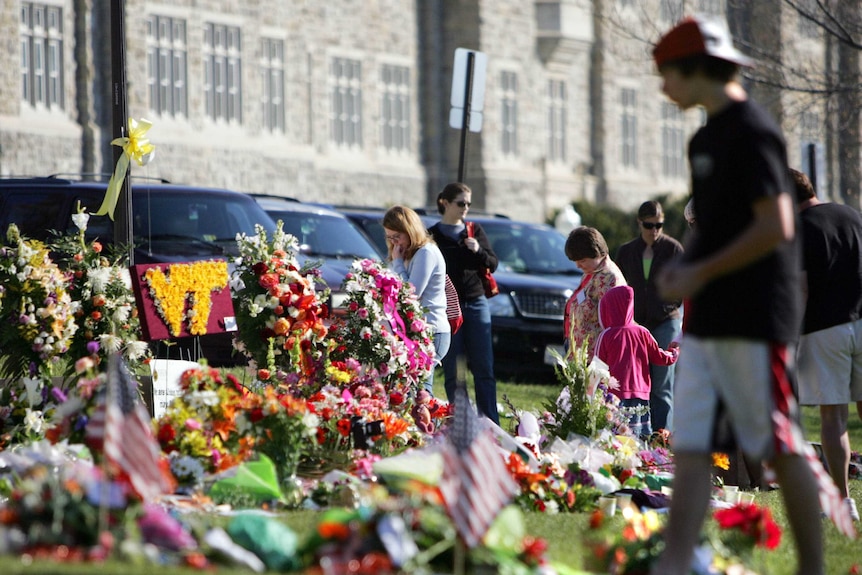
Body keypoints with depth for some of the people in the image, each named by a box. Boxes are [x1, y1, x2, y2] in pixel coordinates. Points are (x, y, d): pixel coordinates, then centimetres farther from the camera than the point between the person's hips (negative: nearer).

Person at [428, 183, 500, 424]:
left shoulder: (475, 231, 12)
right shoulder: (433, 236, 3)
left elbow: (492, 264, 9)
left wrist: (479, 251, -11)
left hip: (476, 304, 2)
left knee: (484, 369, -1)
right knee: (453, 372, -1)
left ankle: (492, 425, -1)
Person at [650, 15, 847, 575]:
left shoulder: (751, 131, -13)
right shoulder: (706, 138, 16)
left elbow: (774, 227, -20)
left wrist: (701, 274, -15)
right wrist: (683, 266, 7)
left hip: (752, 319, -9)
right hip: (707, 320, 9)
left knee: (783, 450, -1)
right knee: (691, 448, 1)